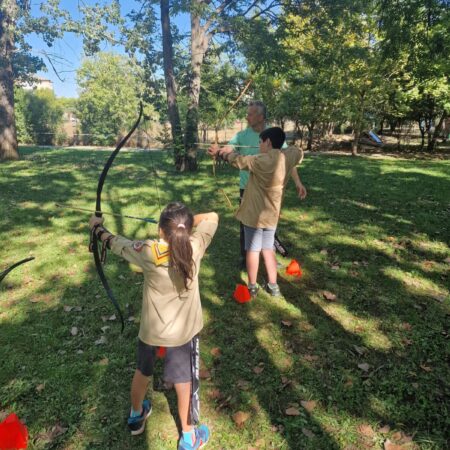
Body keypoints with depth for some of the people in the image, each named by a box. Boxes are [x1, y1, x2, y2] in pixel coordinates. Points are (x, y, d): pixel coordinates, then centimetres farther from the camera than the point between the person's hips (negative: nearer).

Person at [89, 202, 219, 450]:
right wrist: (185, 221, -5)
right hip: (182, 330, -1)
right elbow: (212, 217, -7)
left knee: (142, 371, 27)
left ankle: (136, 416, 53)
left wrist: (97, 227, 15)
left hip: (151, 328, 1)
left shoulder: (148, 252, -22)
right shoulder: (195, 247, -22)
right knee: (182, 380, 18)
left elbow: (115, 242, -4)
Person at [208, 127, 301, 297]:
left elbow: (237, 160, -9)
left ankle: (252, 287, 17)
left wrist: (220, 152, 8)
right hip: (271, 215, 6)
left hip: (254, 214, -5)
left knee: (253, 250, 7)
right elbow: (297, 151, 20)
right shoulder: (288, 158, -3)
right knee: (268, 249, 17)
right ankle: (273, 285, 22)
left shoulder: (262, 160, -20)